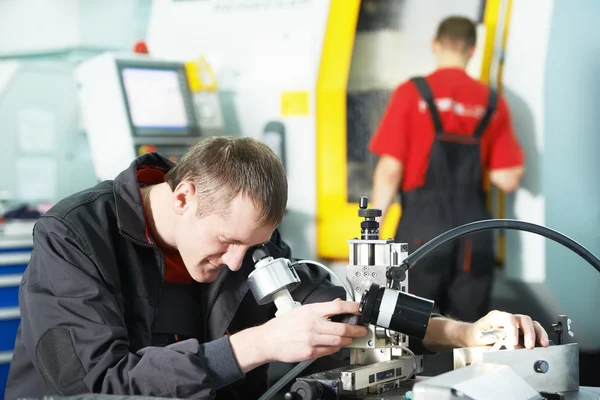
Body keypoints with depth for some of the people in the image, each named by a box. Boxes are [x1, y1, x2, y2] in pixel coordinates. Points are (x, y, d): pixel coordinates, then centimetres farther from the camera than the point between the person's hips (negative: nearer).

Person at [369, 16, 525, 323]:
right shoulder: (492, 103, 5)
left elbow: (390, 170, -7)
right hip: (474, 232, 2)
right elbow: (507, 180, 4)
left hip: (422, 228, -2)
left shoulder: (412, 93, -3)